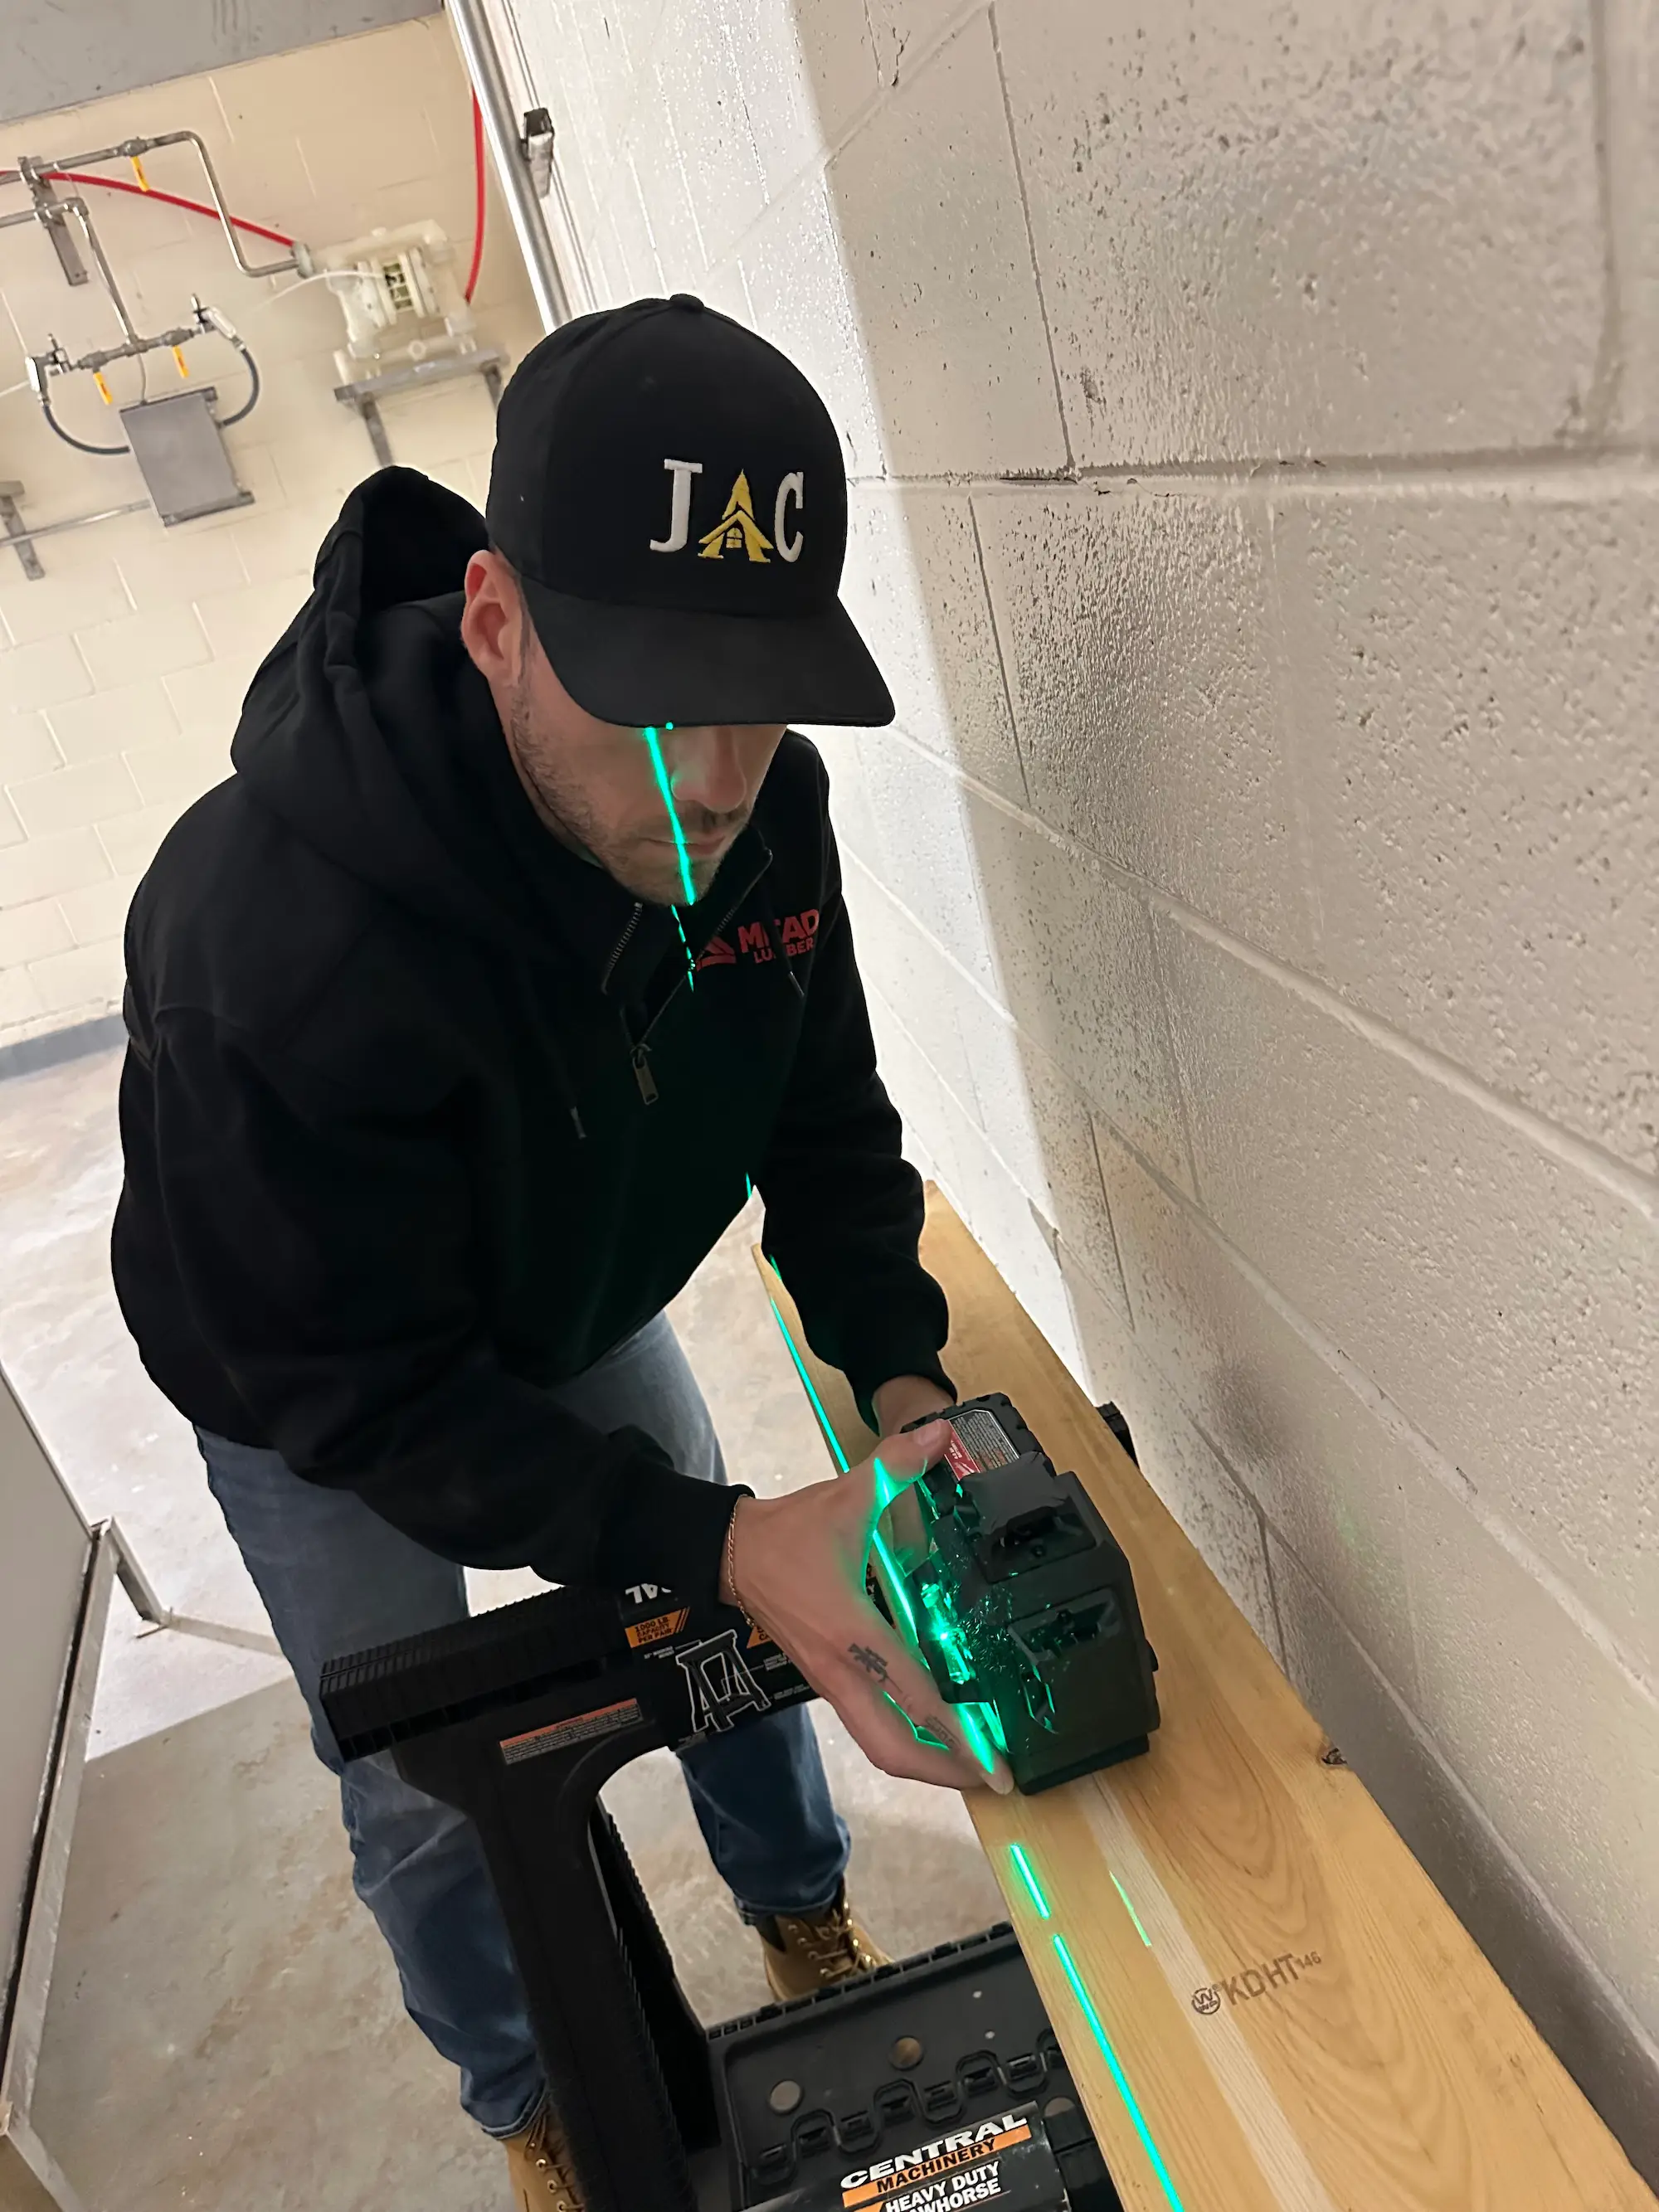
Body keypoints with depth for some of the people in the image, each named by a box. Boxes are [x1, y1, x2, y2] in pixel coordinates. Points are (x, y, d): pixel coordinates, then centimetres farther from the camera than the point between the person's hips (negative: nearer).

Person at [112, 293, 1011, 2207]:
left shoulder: (760, 802, -24)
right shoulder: (271, 931, -43)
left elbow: (823, 1117, -10)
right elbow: (365, 1389, -34)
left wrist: (897, 1374, -25)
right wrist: (717, 1545, -42)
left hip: (574, 1305, 5)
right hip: (315, 1397, -4)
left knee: (737, 1634, 18)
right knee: (421, 1790, 12)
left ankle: (805, 1923, 52)